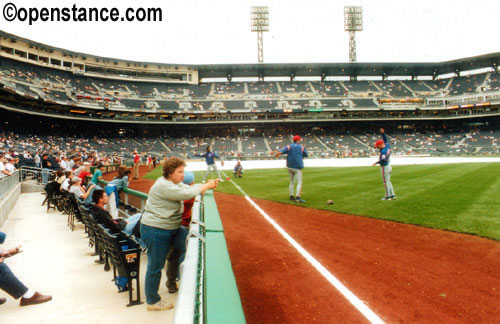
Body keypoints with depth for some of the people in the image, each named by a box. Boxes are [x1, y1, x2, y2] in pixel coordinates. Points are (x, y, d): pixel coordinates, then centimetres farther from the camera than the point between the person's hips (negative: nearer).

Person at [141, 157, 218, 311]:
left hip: (170, 229, 10)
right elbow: (187, 194, -27)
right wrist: (206, 186, -15)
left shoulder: (174, 183, 10)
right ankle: (152, 301, 17)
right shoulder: (163, 186, -23)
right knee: (155, 266, 2)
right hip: (155, 231, -10)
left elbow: (190, 188, 10)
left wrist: (208, 184, -8)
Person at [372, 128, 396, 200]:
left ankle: (388, 196, 3)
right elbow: (385, 139, 21)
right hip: (388, 166, 10)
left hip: (385, 167, -10)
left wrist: (376, 163, -37)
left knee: (386, 182, -2)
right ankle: (392, 195, 20)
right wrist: (383, 133, 14)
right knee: (388, 181, 17)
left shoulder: (383, 151, -23)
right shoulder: (387, 146, 4)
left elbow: (383, 159, -36)